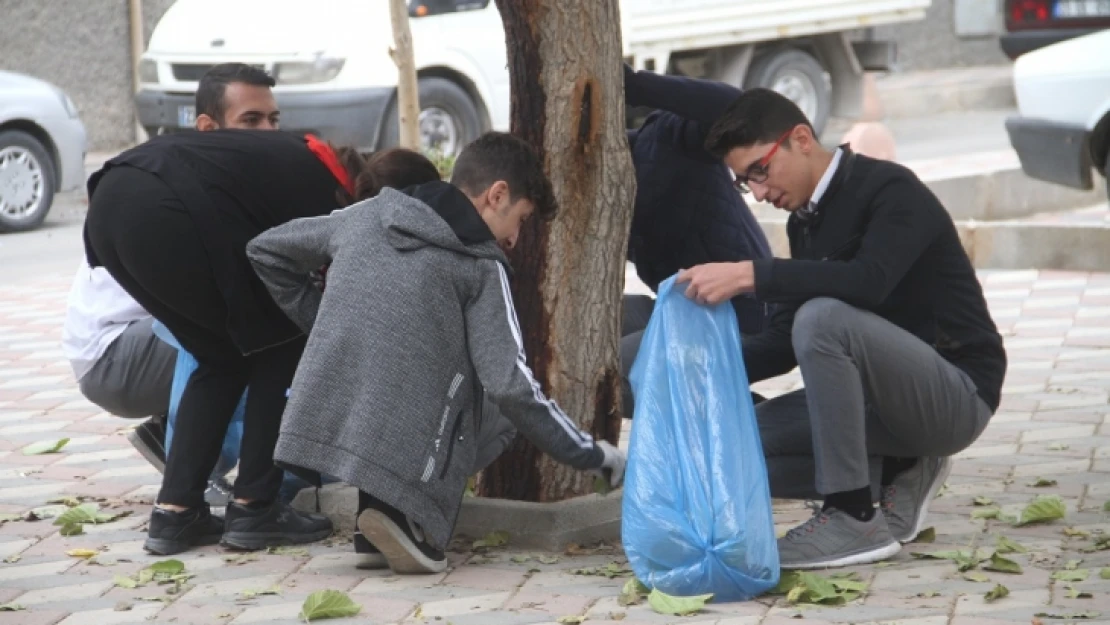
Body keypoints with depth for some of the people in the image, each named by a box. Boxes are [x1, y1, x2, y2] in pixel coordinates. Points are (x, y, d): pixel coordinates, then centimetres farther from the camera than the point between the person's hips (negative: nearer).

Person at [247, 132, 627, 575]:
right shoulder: (481, 265, -1)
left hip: (317, 423, 6)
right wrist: (594, 456, 3)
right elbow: (511, 384, -7)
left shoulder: (367, 216, 12)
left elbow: (265, 251, 22)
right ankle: (403, 516, -5)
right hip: (403, 446, -6)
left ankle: (385, 507, 6)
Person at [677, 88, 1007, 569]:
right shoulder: (804, 221, 11)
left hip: (959, 390, -9)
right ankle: (903, 467, 10)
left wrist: (750, 275, -38)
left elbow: (867, 281, -34)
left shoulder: (890, 190, -14)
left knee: (823, 318, -32)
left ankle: (855, 520, -25)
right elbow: (787, 339, 12)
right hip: (889, 398, 9)